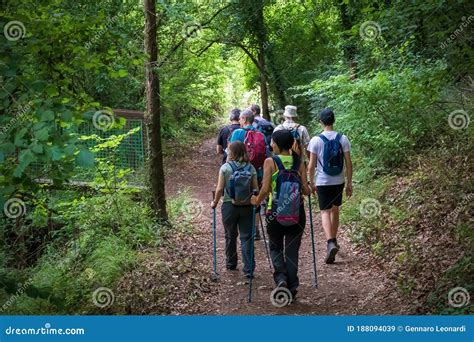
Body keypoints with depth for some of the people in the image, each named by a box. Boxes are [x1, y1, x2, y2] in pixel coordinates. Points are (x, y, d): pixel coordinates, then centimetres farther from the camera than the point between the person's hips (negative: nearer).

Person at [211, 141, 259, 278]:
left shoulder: (225, 168, -7)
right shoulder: (251, 168, -1)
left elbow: (219, 189, -9)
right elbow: (255, 189, -2)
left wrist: (215, 203, 6)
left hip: (229, 205, -1)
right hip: (246, 206, 1)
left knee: (230, 236, 16)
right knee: (246, 237, 2)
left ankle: (231, 264, 31)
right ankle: (248, 269, -3)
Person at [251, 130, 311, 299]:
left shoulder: (270, 162, -9)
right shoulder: (299, 163, -1)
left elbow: (265, 190, -14)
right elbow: (306, 190, -2)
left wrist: (257, 201, 5)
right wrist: (310, 190, 21)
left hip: (276, 213, -2)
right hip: (297, 214, 2)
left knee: (275, 248, 19)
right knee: (292, 251, 13)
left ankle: (281, 277, -3)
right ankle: (292, 287, 14)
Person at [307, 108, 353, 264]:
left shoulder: (316, 140, -10)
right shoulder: (343, 139, -4)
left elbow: (311, 165, -8)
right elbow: (348, 163, -3)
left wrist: (311, 183, 4)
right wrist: (349, 183, 6)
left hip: (323, 182, -3)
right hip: (339, 181, 3)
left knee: (325, 212, -1)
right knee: (335, 210, 19)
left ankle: (331, 243, -20)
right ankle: (334, 239, 33)